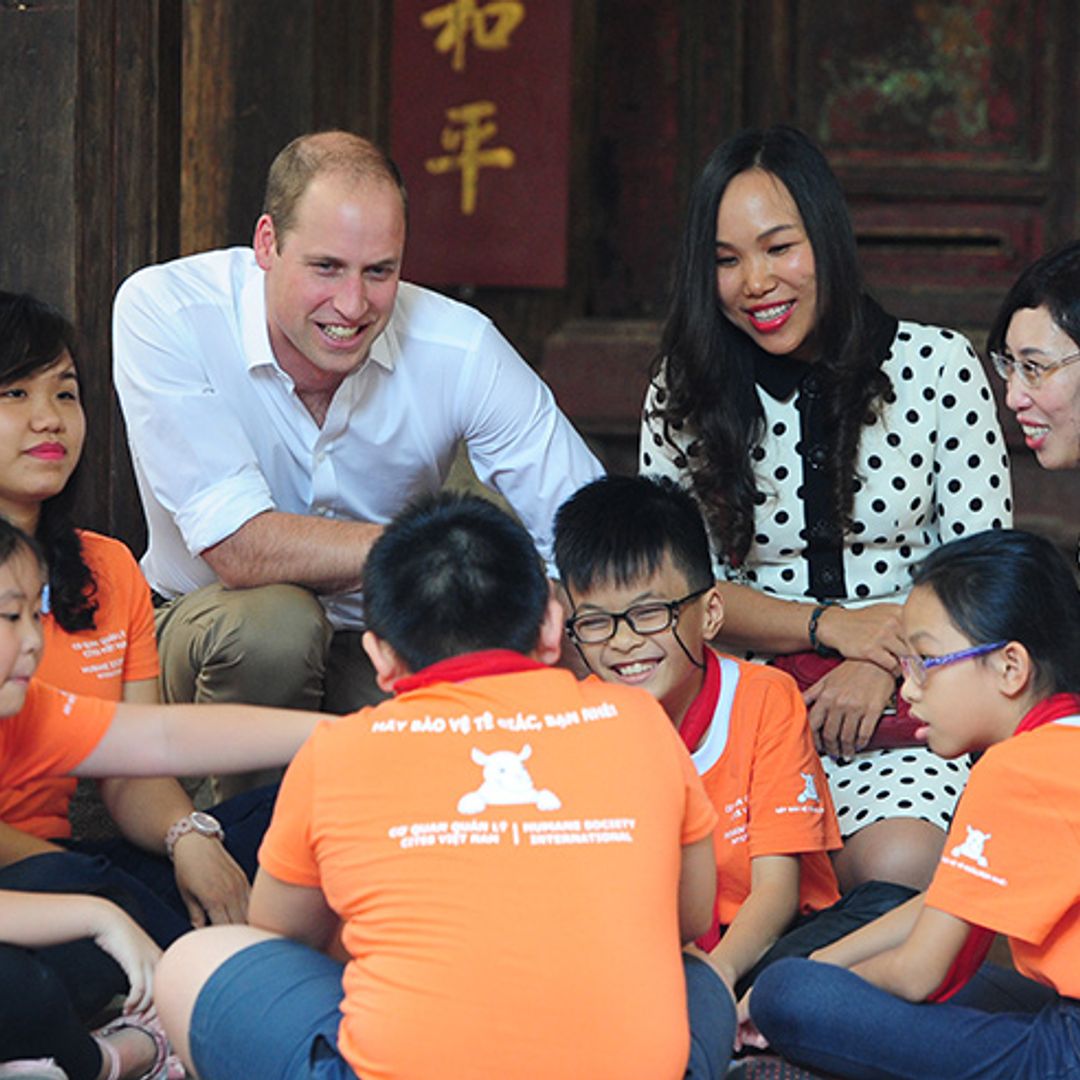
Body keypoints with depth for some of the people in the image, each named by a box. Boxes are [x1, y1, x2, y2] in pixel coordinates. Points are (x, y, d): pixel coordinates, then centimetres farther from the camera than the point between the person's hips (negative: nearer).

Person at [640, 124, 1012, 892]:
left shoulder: (938, 366, 1)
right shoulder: (684, 396, 5)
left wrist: (888, 664, -16)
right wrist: (831, 626, -12)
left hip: (903, 717, -1)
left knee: (899, 865, -31)